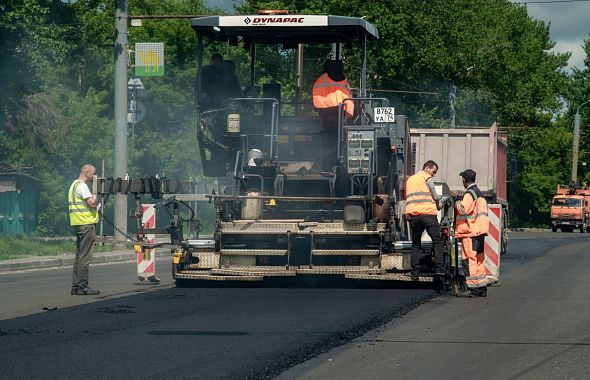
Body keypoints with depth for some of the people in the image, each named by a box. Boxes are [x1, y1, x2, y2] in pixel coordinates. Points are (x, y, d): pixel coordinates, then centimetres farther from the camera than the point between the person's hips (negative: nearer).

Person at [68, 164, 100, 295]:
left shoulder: (74, 185, 20)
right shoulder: (82, 186, -12)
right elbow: (91, 202, -20)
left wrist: (94, 202, 12)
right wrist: (95, 197, -2)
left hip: (78, 224, 10)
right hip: (86, 224, -10)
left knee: (79, 255, 13)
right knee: (85, 256, -9)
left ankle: (76, 286, 14)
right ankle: (82, 286, -10)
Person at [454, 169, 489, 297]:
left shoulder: (469, 194, -12)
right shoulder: (480, 193, 18)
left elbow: (463, 209, -22)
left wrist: (457, 203, -2)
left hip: (470, 231, -9)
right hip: (479, 230, 9)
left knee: (469, 259, -8)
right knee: (479, 259, 12)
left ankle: (472, 288, -11)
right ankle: (482, 287, 15)